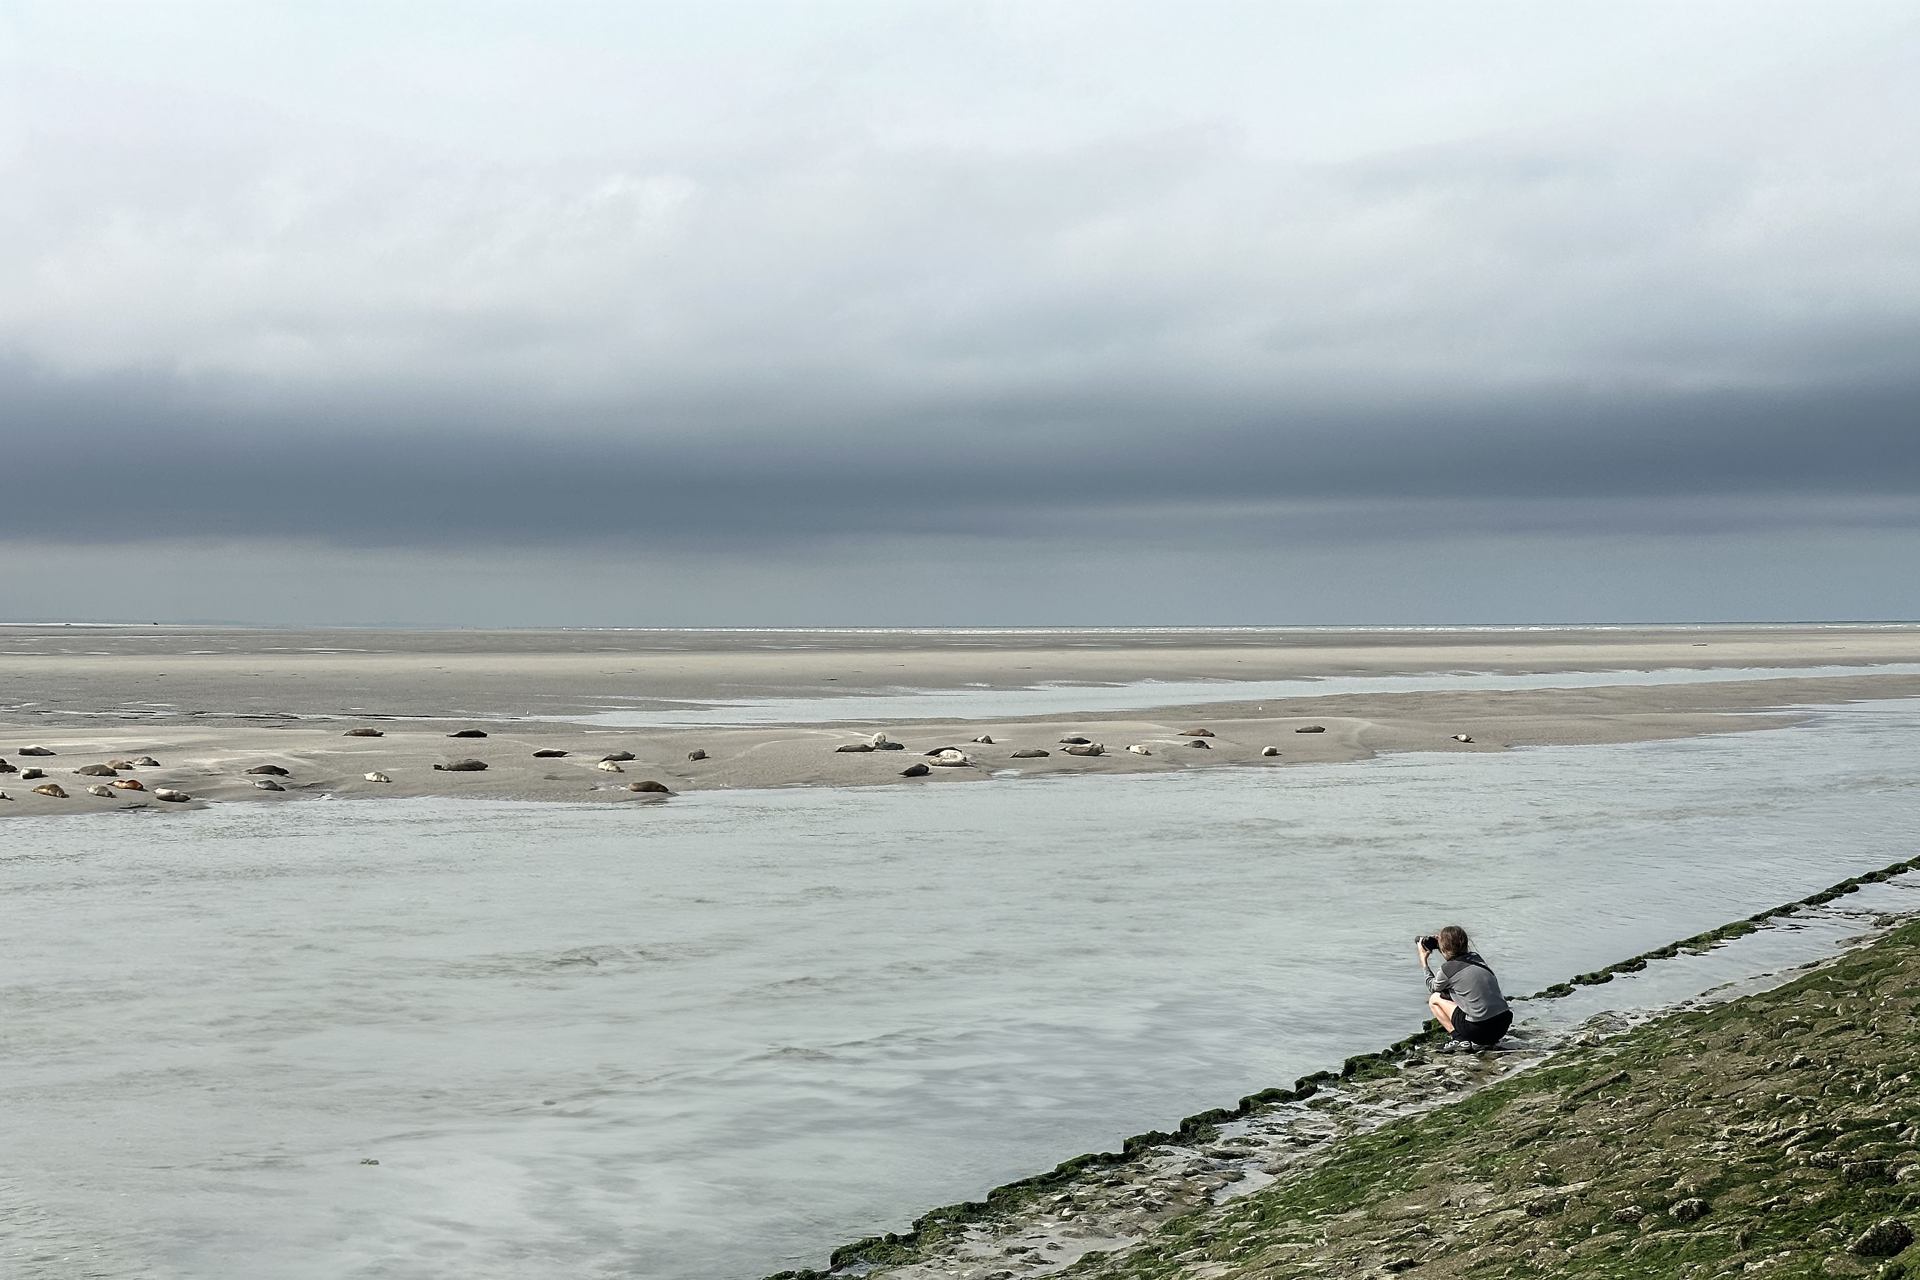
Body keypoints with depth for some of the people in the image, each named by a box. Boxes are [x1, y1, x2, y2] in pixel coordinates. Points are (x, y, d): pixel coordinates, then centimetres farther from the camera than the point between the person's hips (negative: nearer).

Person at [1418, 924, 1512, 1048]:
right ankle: (1488, 1040, 16)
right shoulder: (1476, 957, 11)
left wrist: (1423, 960, 29)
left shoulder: (1447, 969, -5)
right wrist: (1443, 942, 38)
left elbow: (1432, 987, 19)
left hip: (1479, 1028, -6)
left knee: (1434, 999, 14)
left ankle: (1460, 1040, 1)